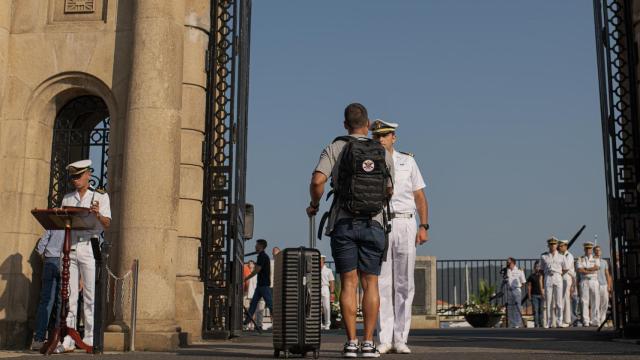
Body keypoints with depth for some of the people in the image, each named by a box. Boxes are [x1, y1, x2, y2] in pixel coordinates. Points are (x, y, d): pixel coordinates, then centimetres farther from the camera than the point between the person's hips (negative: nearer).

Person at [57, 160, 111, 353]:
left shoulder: (100, 196, 6)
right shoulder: (67, 198, 18)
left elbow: (107, 224, -2)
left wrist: (98, 215, -23)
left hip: (89, 247, -3)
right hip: (70, 246, 4)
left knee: (90, 294, -4)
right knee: (69, 294, -1)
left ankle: (90, 339, 0)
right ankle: (68, 340, 0)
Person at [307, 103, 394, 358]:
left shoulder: (334, 149, 0)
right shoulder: (383, 153, 5)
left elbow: (317, 181, -15)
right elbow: (389, 191, 12)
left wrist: (314, 205, 3)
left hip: (343, 224, -1)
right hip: (373, 224, 1)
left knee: (348, 284, 2)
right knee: (370, 284, 5)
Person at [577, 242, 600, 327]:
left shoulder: (596, 259, 14)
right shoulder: (580, 259, 11)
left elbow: (597, 267, -6)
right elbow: (580, 270, -6)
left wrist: (585, 269, -5)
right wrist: (591, 271, -8)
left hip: (594, 281, 1)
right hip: (584, 281, -1)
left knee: (595, 301, -3)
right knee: (584, 301, -5)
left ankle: (594, 321, 1)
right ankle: (585, 321, -4)